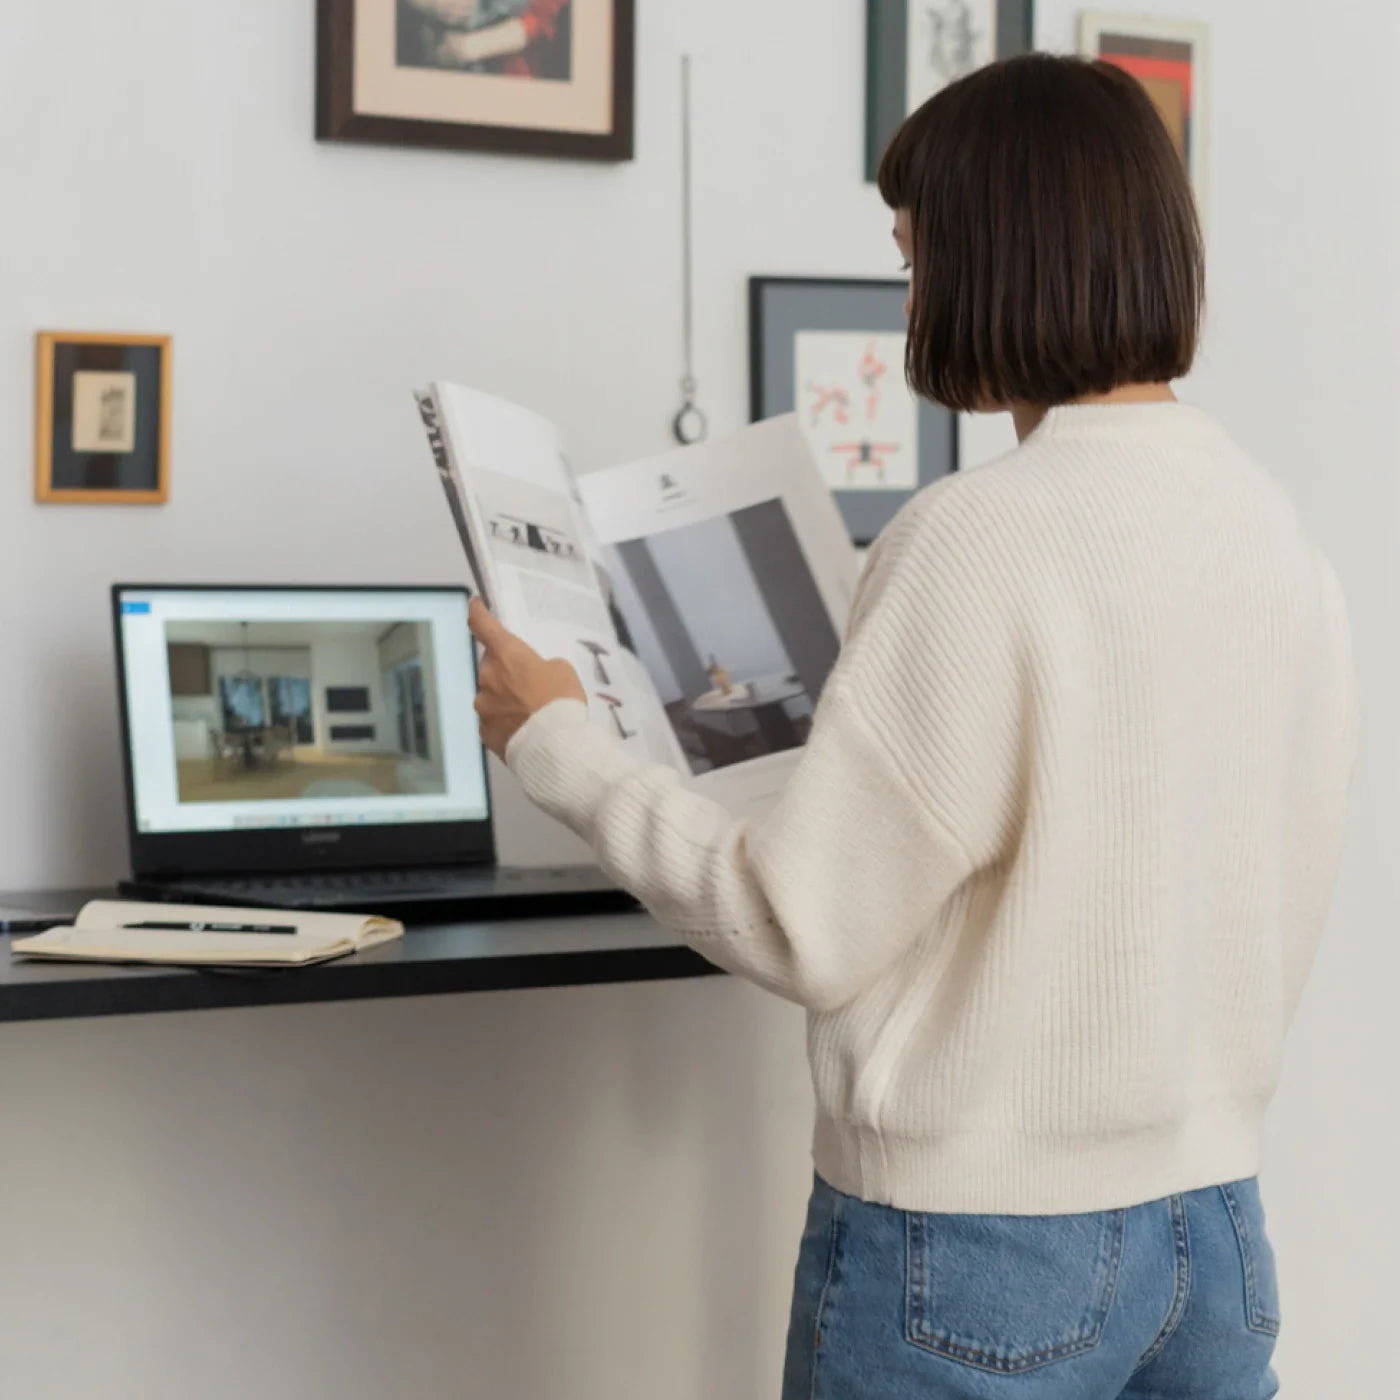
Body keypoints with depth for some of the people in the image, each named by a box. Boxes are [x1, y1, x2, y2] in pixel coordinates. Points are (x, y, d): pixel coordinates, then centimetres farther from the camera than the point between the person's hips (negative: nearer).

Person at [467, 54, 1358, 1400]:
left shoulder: (976, 542, -20)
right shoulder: (1280, 534, 2)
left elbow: (805, 934, -16)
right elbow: (1283, 905, 11)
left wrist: (555, 747, -4)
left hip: (978, 1243, -6)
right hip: (1215, 1226, 7)